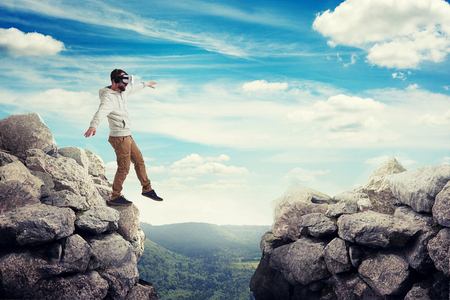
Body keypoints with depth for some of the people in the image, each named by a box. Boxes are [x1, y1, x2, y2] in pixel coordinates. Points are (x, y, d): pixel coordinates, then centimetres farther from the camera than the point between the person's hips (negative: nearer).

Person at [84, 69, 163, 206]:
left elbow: (133, 88, 30)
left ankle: (147, 189, 32)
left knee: (139, 161, 17)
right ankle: (115, 197, 13)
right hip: (120, 138, -10)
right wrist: (93, 125, -60)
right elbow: (101, 111, -42)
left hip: (127, 136, 10)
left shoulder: (122, 91, 7)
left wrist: (146, 84, 46)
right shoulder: (109, 97, -22)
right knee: (123, 168, -2)